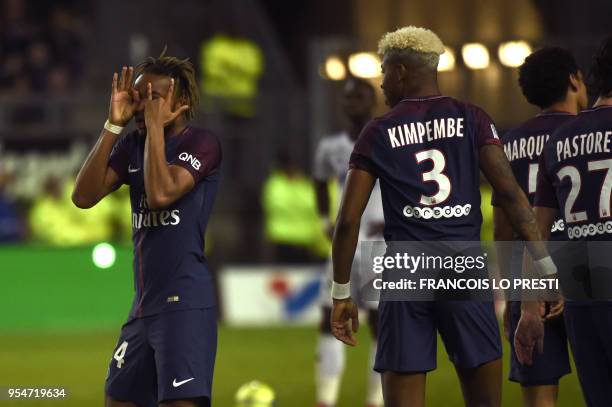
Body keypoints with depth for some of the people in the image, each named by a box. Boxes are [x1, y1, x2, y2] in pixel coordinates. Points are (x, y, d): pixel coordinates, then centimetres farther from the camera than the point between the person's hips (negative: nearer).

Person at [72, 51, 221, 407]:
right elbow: (84, 197, 0)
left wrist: (155, 125, -14)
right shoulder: (132, 145, 12)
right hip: (144, 305, 8)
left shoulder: (201, 143, -7)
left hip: (185, 302, -8)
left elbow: (161, 194, -23)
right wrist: (114, 125, -3)